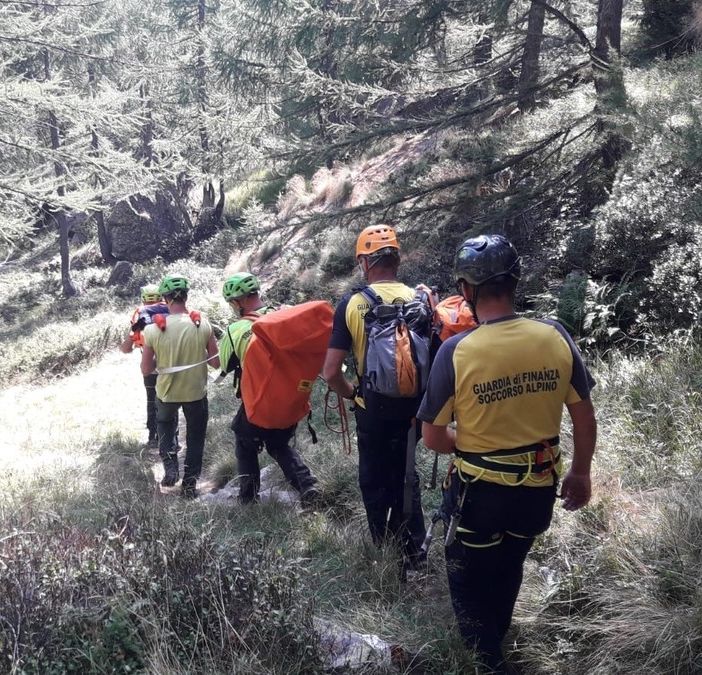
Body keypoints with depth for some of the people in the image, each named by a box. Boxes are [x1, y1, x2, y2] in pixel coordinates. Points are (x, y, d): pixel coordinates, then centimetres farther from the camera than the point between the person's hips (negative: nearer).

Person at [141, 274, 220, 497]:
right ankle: (189, 483, 23)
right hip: (196, 392, 0)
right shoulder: (203, 324, -14)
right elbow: (216, 362, -8)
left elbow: (146, 369, -7)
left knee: (165, 424, 30)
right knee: (195, 437, 20)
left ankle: (170, 466, 14)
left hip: (166, 392, 0)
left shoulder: (153, 329, -15)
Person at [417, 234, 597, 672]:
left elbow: (432, 438, -13)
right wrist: (580, 474, 14)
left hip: (479, 491, -4)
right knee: (508, 571, 30)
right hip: (539, 488, 5)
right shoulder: (556, 337, -12)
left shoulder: (456, 351, -22)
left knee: (470, 584, 22)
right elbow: (585, 418, -1)